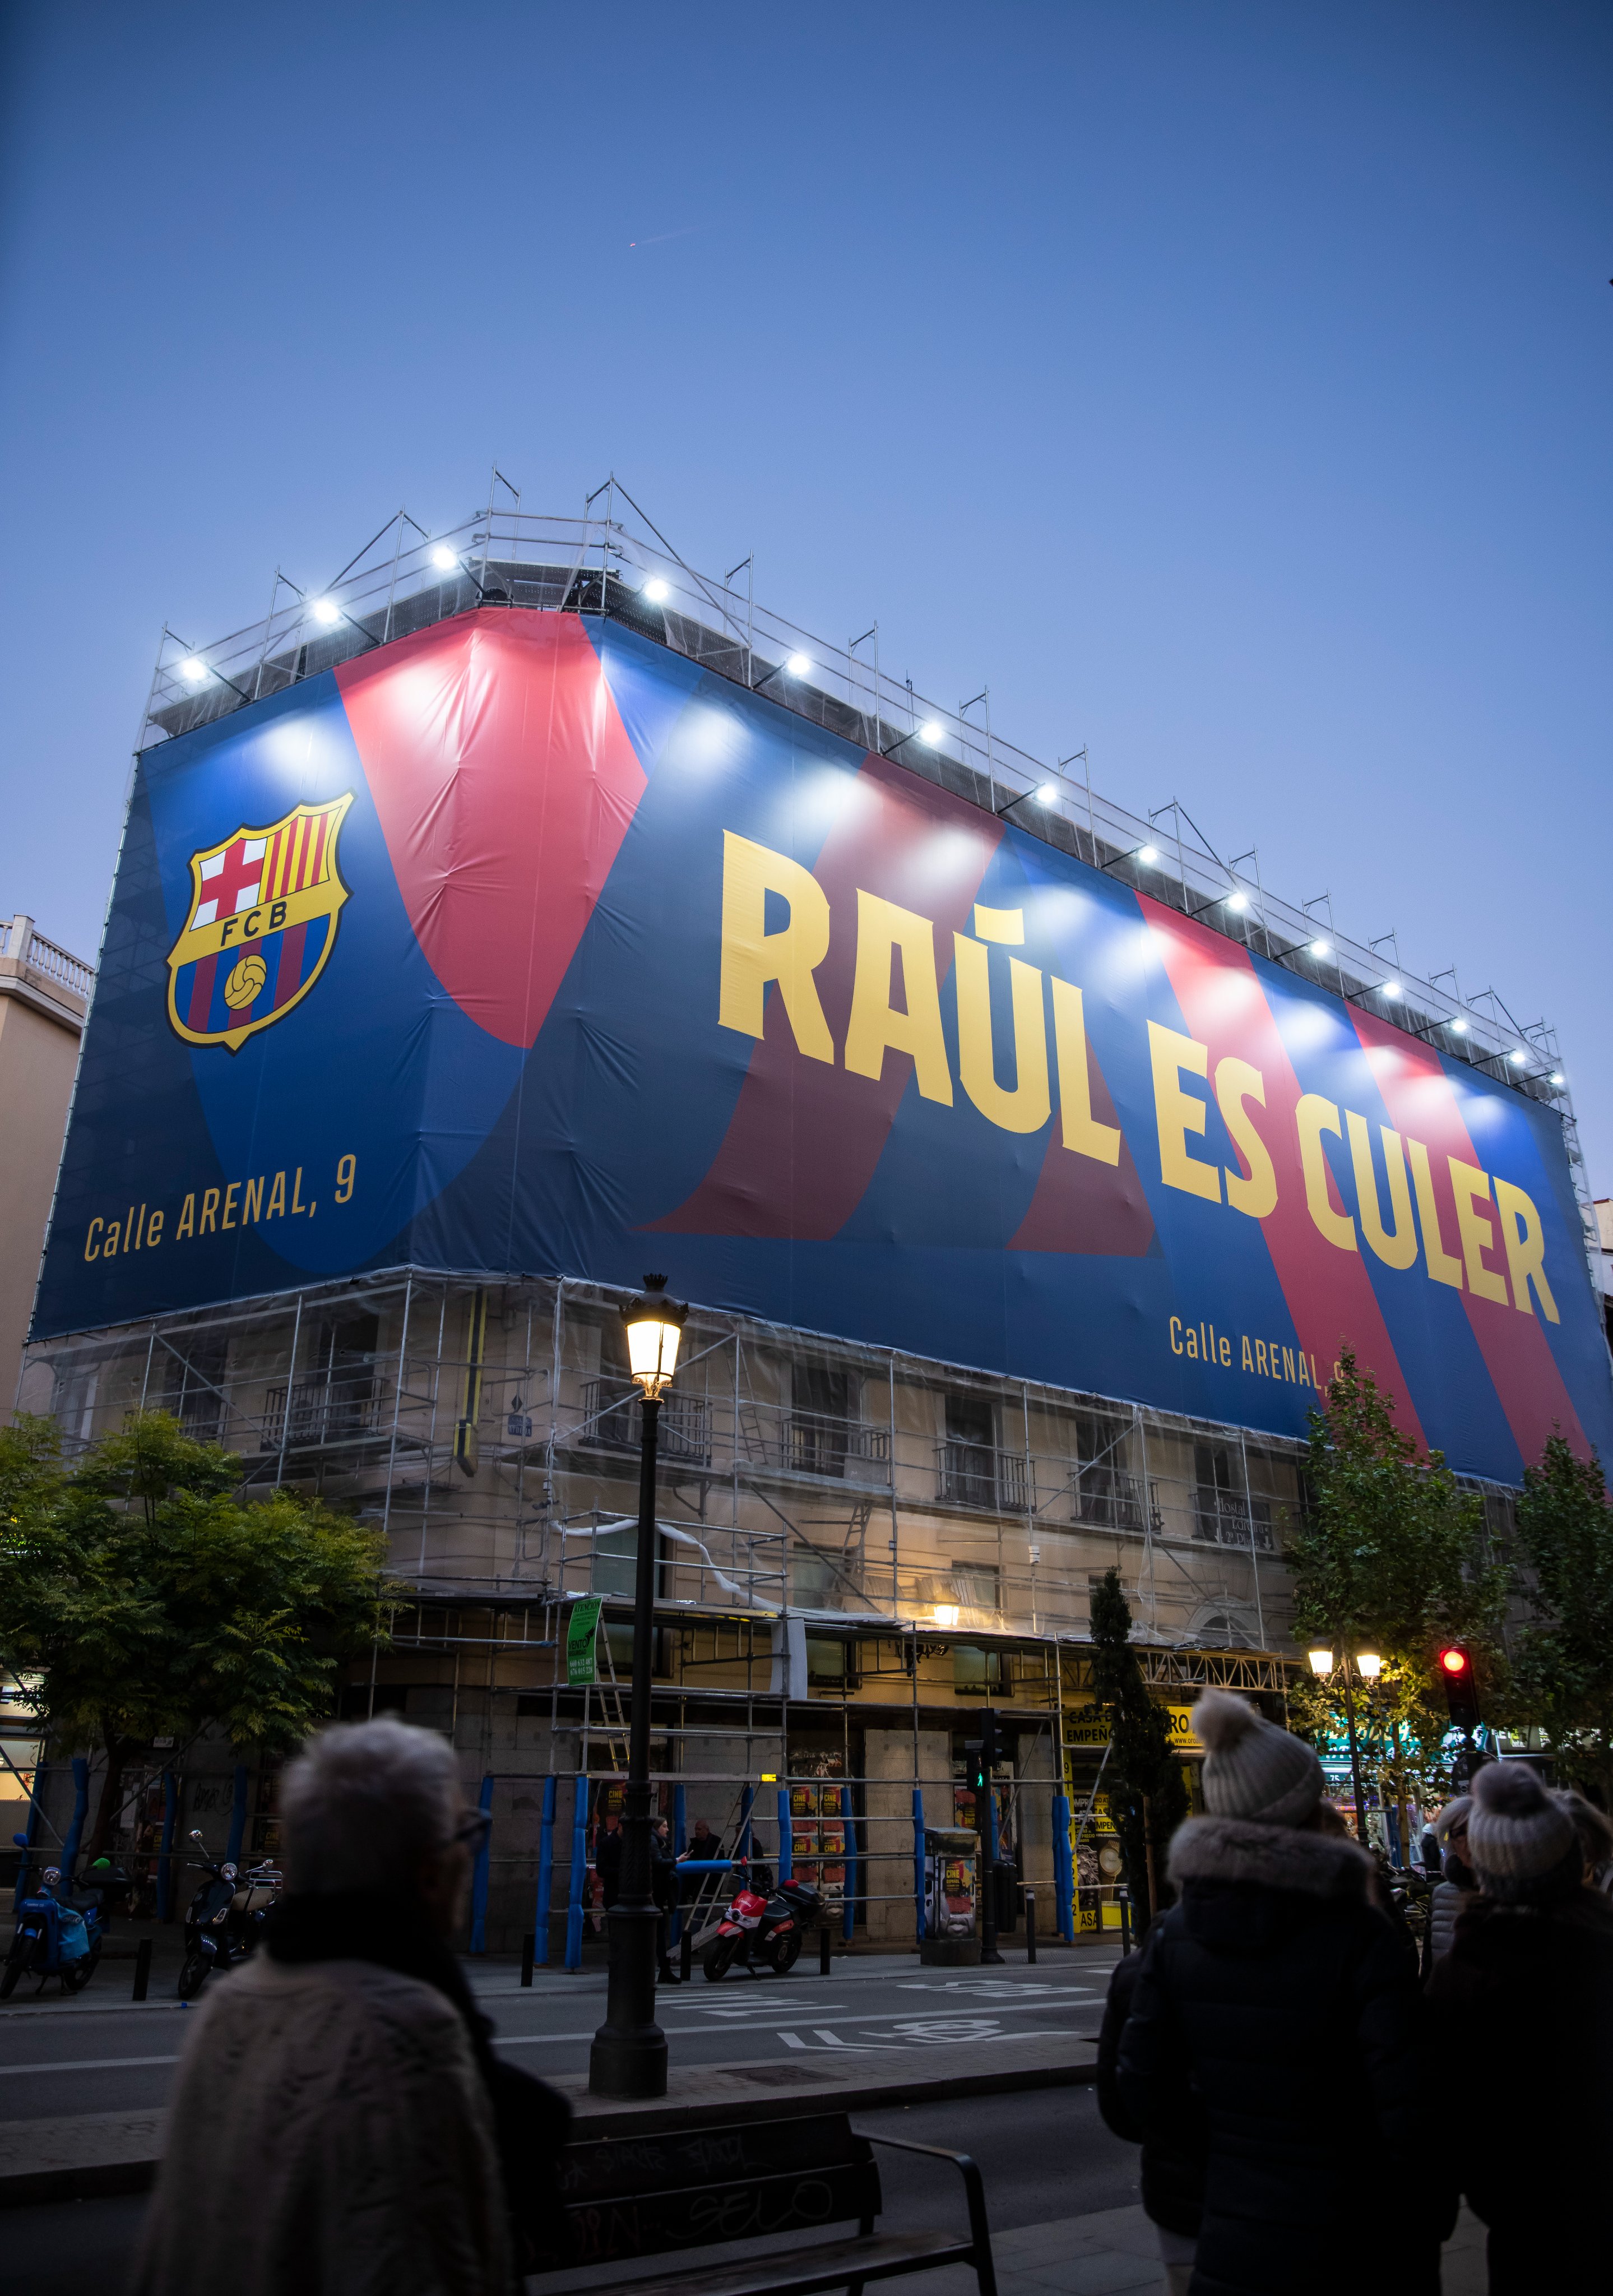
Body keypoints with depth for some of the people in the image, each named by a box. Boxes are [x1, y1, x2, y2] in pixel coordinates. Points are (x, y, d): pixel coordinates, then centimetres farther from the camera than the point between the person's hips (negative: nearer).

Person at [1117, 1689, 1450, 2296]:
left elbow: (1143, 2090, -1)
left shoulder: (1176, 1932, -5)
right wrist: (1429, 2222, -2)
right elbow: (1407, 2105, -18)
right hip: (1345, 2243, -3)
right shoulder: (1359, 1937, -19)